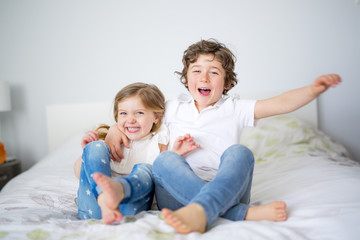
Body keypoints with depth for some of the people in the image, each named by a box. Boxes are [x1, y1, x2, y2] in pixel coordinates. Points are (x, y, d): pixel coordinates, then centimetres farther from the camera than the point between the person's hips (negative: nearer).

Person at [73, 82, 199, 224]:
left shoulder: (158, 143, 18)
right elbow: (79, 173, 18)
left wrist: (174, 155, -2)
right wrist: (87, 151, -1)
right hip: (93, 208, 1)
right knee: (96, 147, -13)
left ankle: (116, 189, -57)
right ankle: (104, 201, -40)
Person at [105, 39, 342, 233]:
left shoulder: (235, 108, 13)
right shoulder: (175, 107, 19)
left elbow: (281, 104, 1)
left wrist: (314, 89, -15)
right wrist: (116, 127, 8)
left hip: (225, 190, -1)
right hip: (180, 191, 1)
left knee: (239, 152, -27)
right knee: (165, 159, -28)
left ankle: (199, 211, -53)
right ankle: (246, 213, -38)